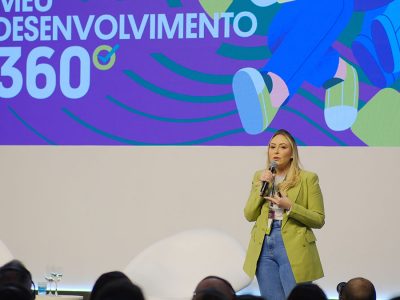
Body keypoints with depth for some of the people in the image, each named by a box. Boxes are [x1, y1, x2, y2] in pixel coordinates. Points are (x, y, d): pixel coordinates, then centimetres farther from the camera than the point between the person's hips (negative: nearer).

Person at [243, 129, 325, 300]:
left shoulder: (308, 178, -1)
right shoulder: (260, 177, 12)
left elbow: (319, 220, -3)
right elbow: (249, 215, 7)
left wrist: (290, 207, -15)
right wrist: (261, 187, -5)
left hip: (293, 249, -4)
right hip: (264, 248, 4)